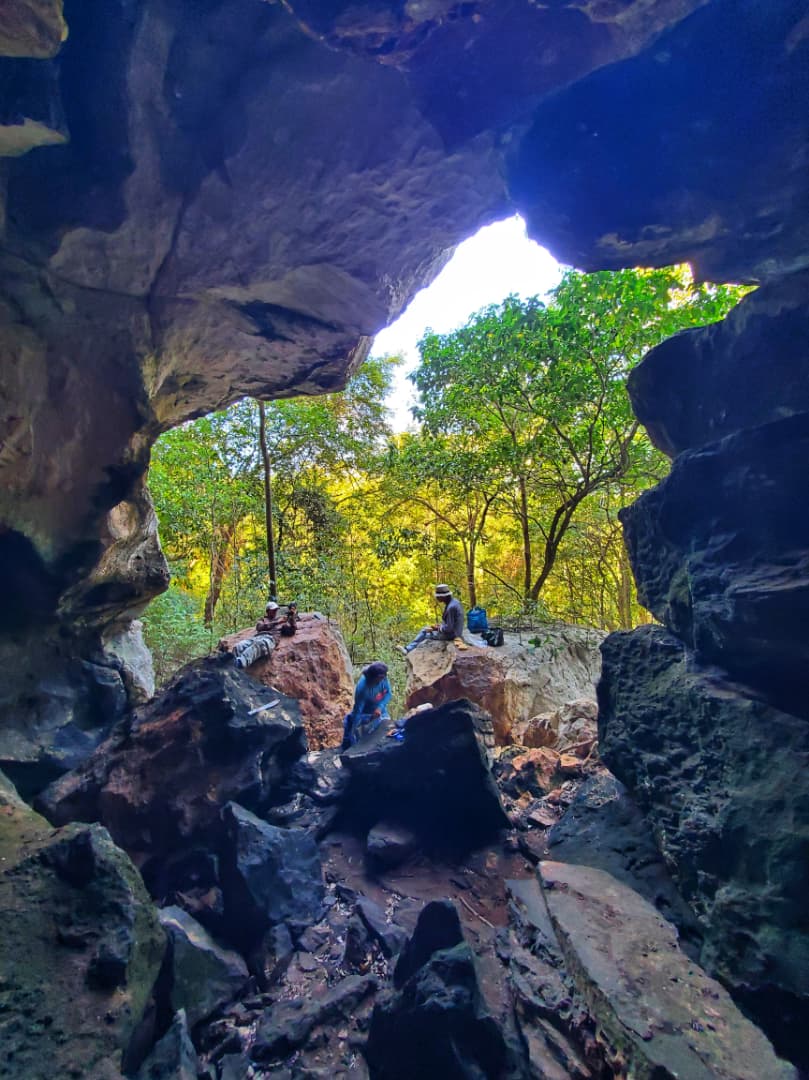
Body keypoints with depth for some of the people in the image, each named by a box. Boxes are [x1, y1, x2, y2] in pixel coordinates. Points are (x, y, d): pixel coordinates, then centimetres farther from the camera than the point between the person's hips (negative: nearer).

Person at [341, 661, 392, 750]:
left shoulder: (383, 678, -27)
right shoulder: (362, 687, -38)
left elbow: (389, 693, -13)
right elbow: (357, 710, -32)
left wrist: (380, 707, -29)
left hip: (380, 710, 5)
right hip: (366, 714, -5)